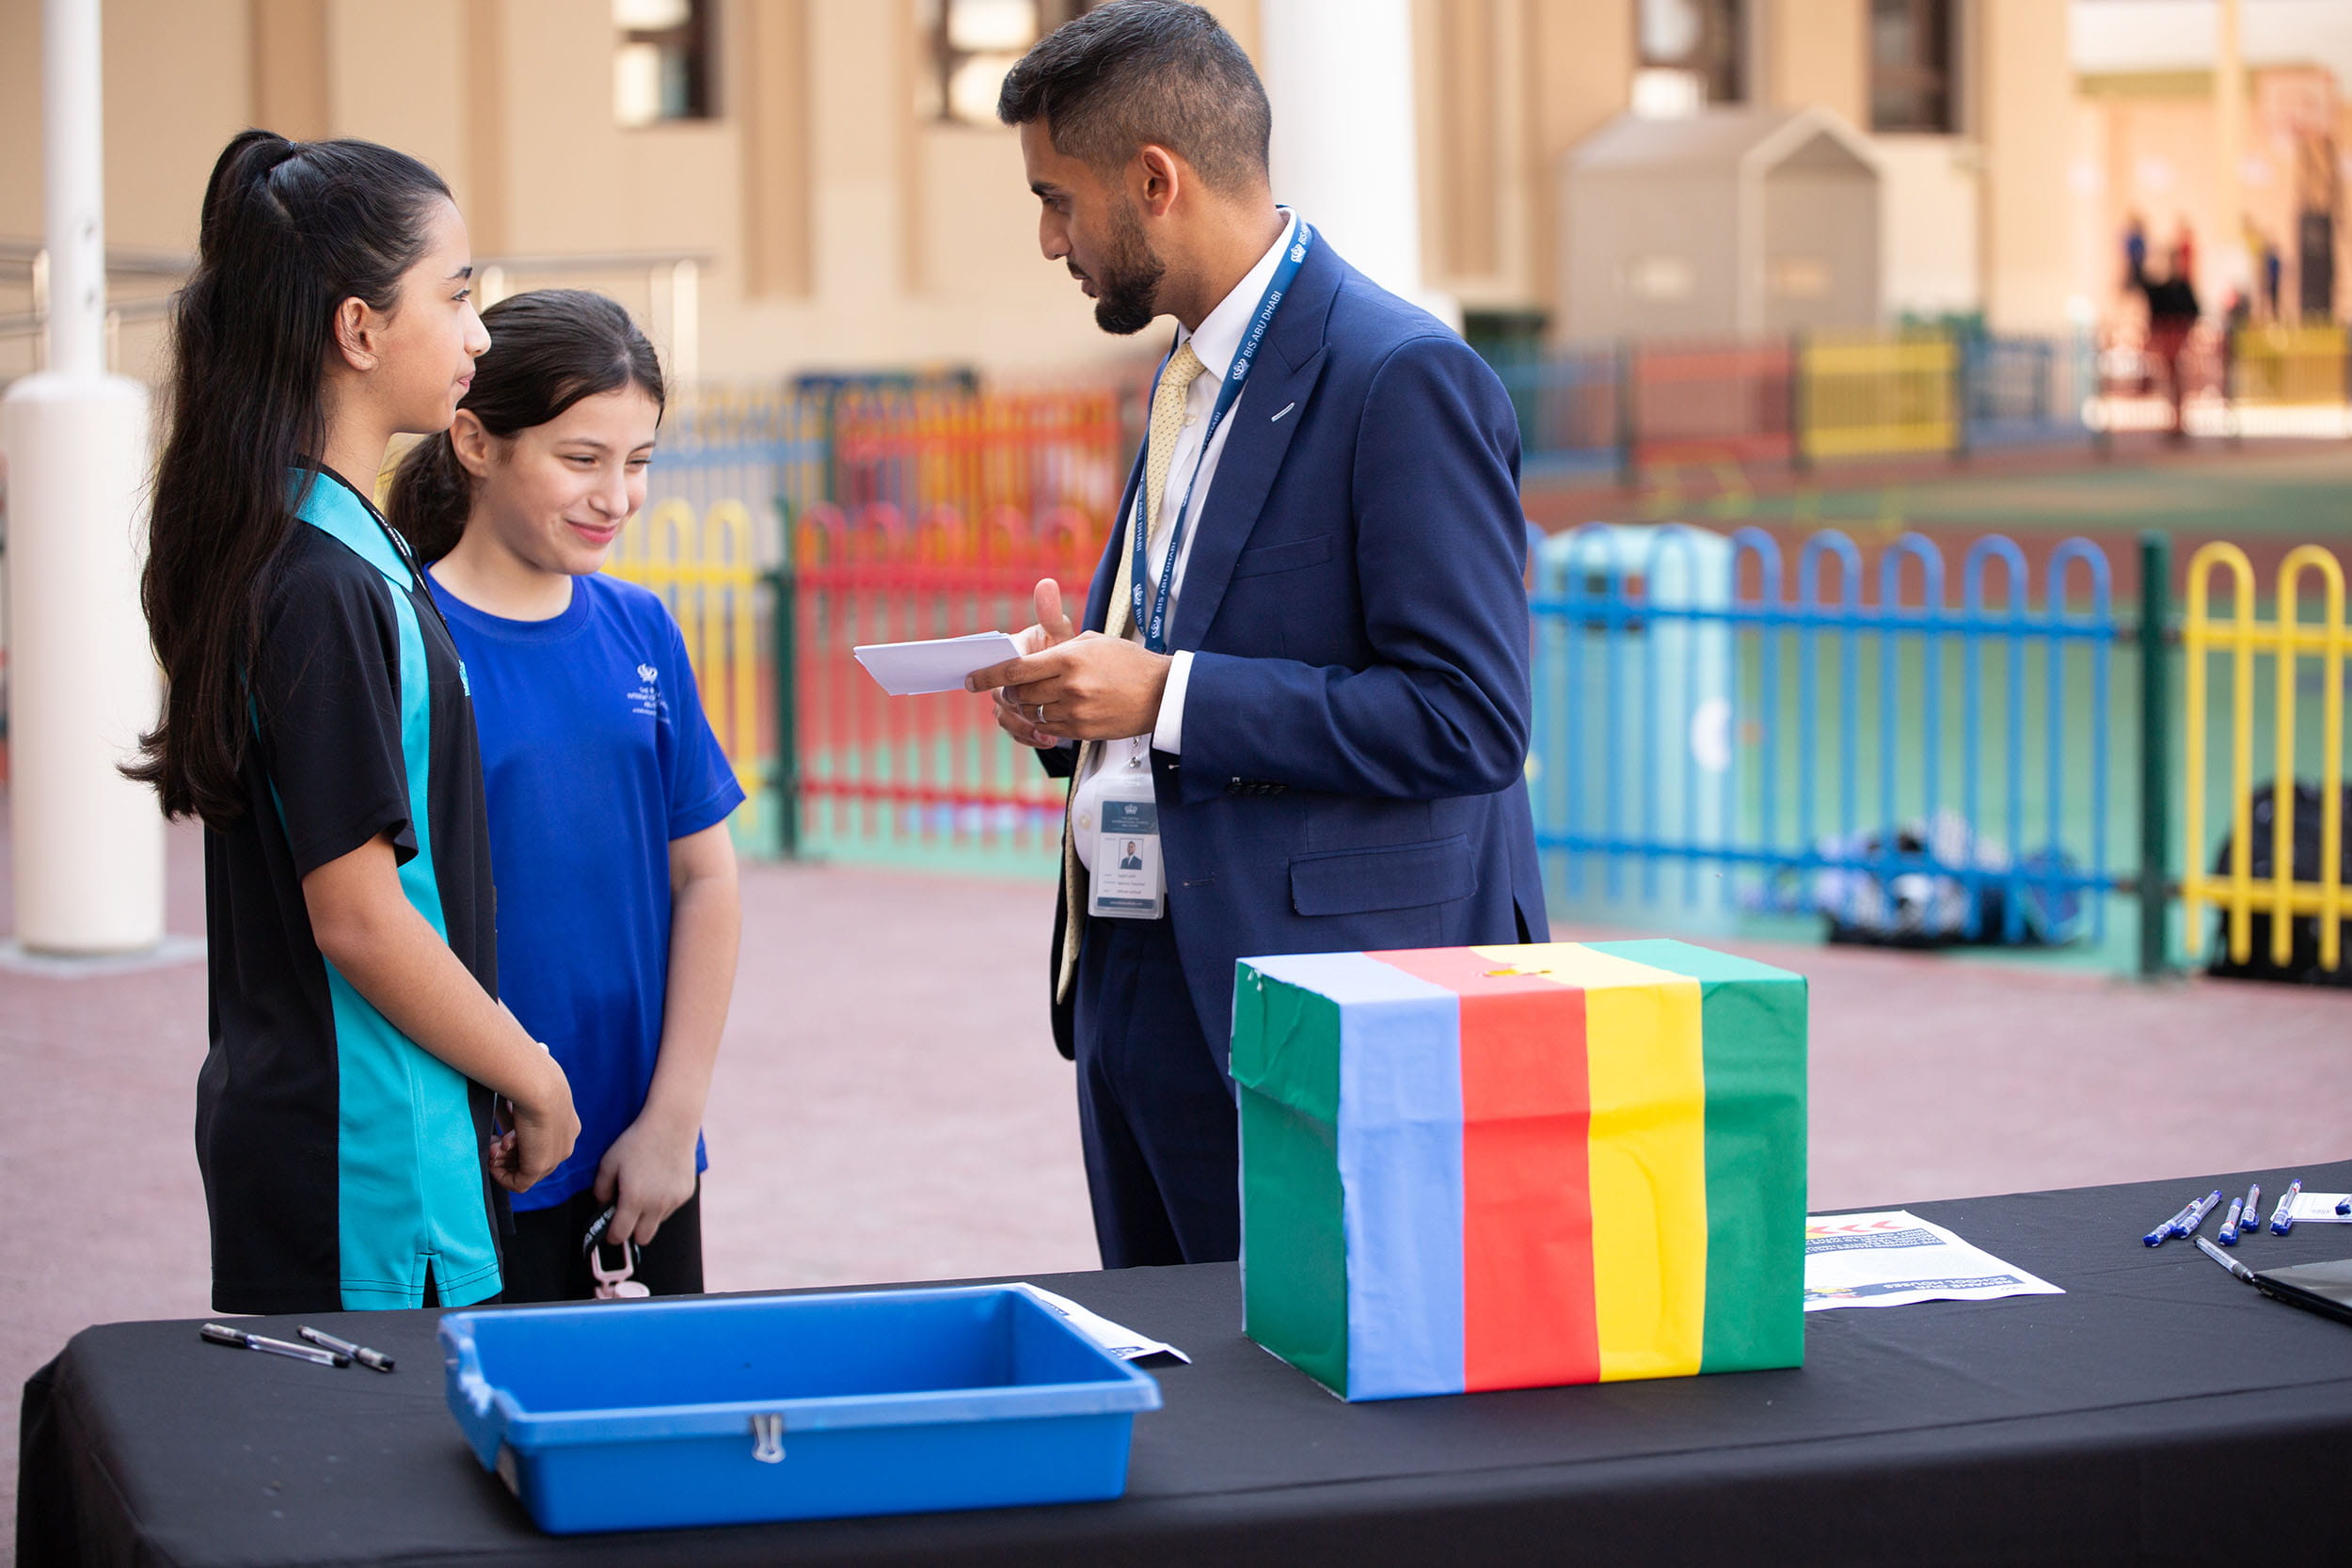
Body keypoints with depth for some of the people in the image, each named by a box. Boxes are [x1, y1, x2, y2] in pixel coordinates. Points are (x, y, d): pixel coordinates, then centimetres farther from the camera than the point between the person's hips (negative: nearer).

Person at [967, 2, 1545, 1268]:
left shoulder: (1404, 379, -14)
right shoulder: (1192, 371, 16)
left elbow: (1468, 717, -20)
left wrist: (1168, 695, -20)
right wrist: (1081, 691, 4)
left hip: (1306, 1013, -9)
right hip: (1134, 977, 9)